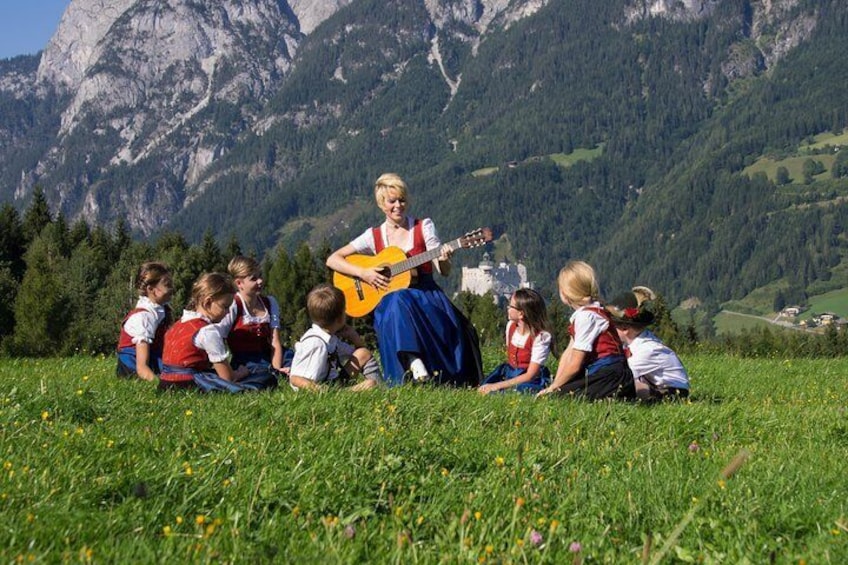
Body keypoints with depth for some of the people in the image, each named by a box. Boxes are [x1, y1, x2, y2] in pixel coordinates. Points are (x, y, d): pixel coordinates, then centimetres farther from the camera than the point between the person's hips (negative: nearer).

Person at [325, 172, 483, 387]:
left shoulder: (424, 226, 7)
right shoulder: (374, 236, 8)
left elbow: (444, 271, 3)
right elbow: (332, 260, 4)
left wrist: (444, 260, -22)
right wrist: (363, 273, -12)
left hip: (427, 296, 1)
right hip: (390, 300, -1)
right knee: (398, 302, -38)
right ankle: (413, 361, -48)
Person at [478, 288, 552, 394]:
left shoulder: (541, 336, -18)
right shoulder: (511, 326, 2)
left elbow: (530, 375, -19)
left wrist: (497, 386, -22)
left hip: (532, 381, -6)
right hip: (509, 373, 6)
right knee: (483, 390, -21)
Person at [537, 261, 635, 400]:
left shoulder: (587, 316, -17)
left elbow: (575, 364, -16)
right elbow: (568, 353, 12)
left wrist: (552, 388, -5)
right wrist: (556, 385, 5)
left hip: (610, 377, -10)